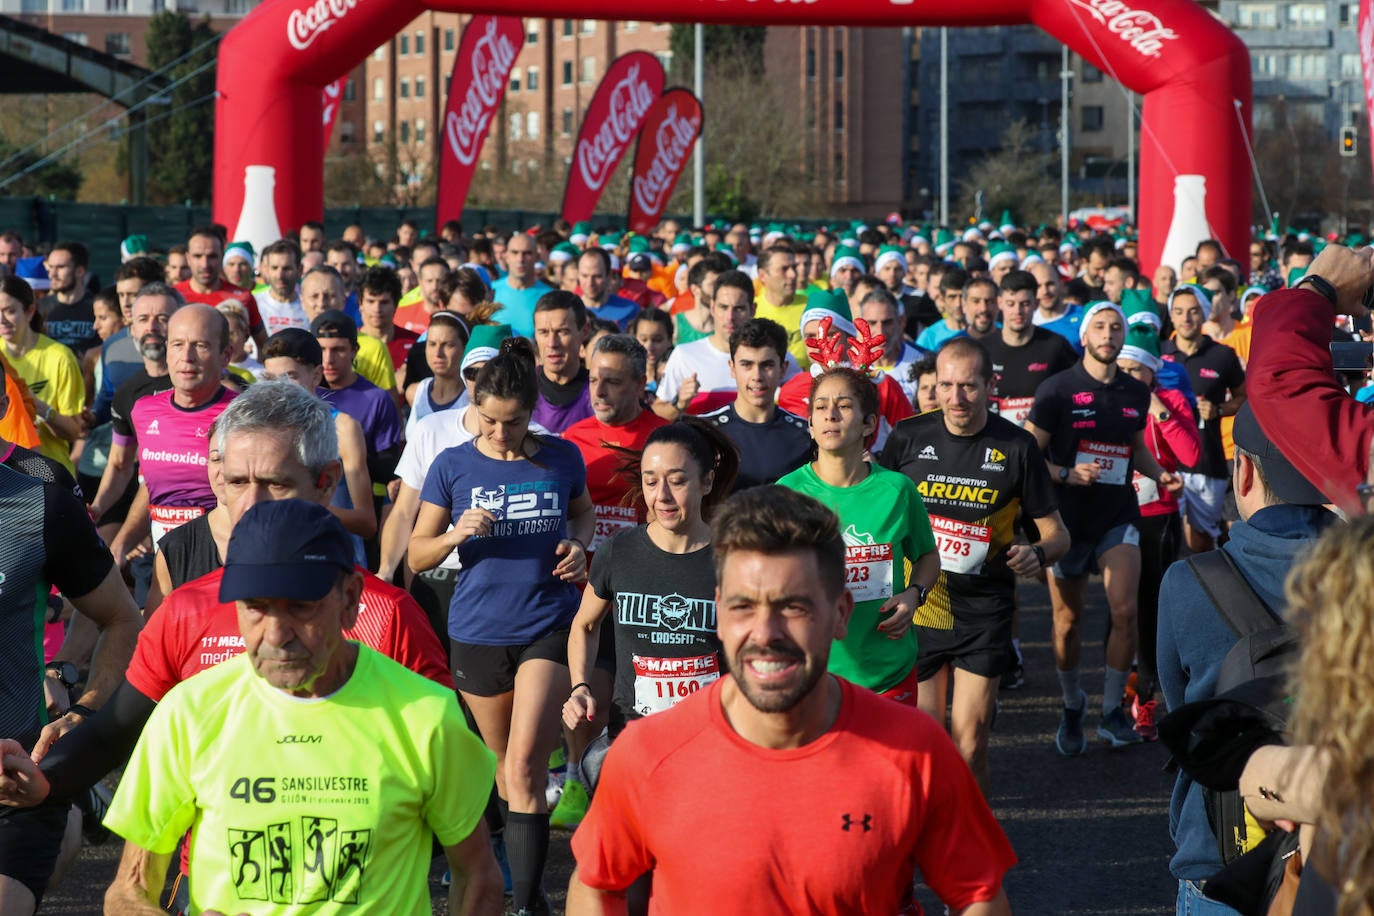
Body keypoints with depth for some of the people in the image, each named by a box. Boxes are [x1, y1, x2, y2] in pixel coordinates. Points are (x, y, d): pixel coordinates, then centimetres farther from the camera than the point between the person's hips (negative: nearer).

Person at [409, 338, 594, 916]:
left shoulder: (562, 459, -1)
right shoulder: (453, 467, -2)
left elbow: (583, 511, 21)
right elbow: (416, 556, 1)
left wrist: (579, 545, -1)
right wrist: (457, 533, -19)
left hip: (547, 625, -2)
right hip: (477, 632, 2)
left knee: (524, 765, -14)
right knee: (506, 763, 14)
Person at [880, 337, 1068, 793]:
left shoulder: (1016, 447, -3)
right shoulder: (908, 437, -1)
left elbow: (1056, 532, 4)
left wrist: (1037, 553, -19)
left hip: (984, 609, -1)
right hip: (917, 605, 1)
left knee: (969, 740, -4)